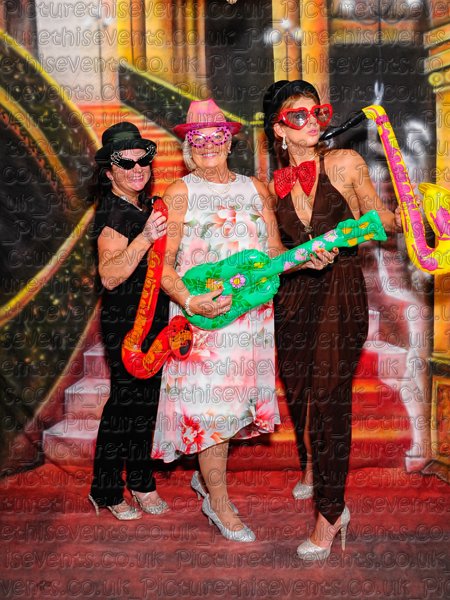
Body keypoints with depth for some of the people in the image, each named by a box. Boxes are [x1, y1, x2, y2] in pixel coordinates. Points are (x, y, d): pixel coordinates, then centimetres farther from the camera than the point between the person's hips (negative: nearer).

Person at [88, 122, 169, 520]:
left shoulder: (147, 207, 12)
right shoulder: (113, 212, -15)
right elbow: (109, 276, -28)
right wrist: (146, 237, -36)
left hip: (154, 319, 8)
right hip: (125, 322, -8)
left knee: (145, 400, 13)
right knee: (126, 401, -1)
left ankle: (141, 482, 26)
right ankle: (106, 491, 15)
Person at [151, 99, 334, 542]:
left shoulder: (254, 189, 11)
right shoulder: (179, 193, -1)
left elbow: (274, 252, 9)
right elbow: (163, 263, -6)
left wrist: (306, 258, -11)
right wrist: (189, 300, -23)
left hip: (253, 313, 4)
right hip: (203, 315, -4)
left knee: (230, 402, 12)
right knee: (210, 405, -3)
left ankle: (204, 476, 35)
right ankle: (219, 503, 13)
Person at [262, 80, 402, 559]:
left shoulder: (344, 164, -4)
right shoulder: (275, 186, 5)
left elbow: (379, 219, 3)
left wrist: (408, 217, -15)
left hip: (340, 292, -4)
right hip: (293, 295, 4)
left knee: (329, 396, -7)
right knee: (297, 390, 16)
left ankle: (331, 511, 7)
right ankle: (312, 467, 46)